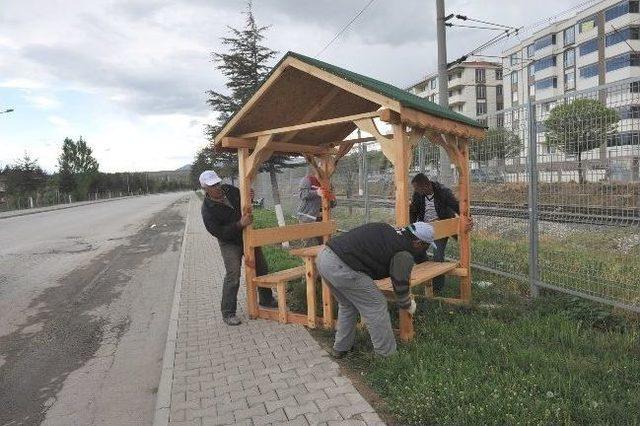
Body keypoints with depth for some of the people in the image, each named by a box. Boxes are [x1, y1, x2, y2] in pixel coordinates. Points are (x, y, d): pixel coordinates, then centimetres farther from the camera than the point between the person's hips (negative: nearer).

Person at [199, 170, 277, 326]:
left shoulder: (228, 189, -6)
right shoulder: (207, 210, -22)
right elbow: (219, 233, -25)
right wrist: (240, 224, -35)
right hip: (230, 243, -6)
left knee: (262, 268, 13)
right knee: (233, 276, -16)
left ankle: (266, 300, 32)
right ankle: (228, 313, 2)